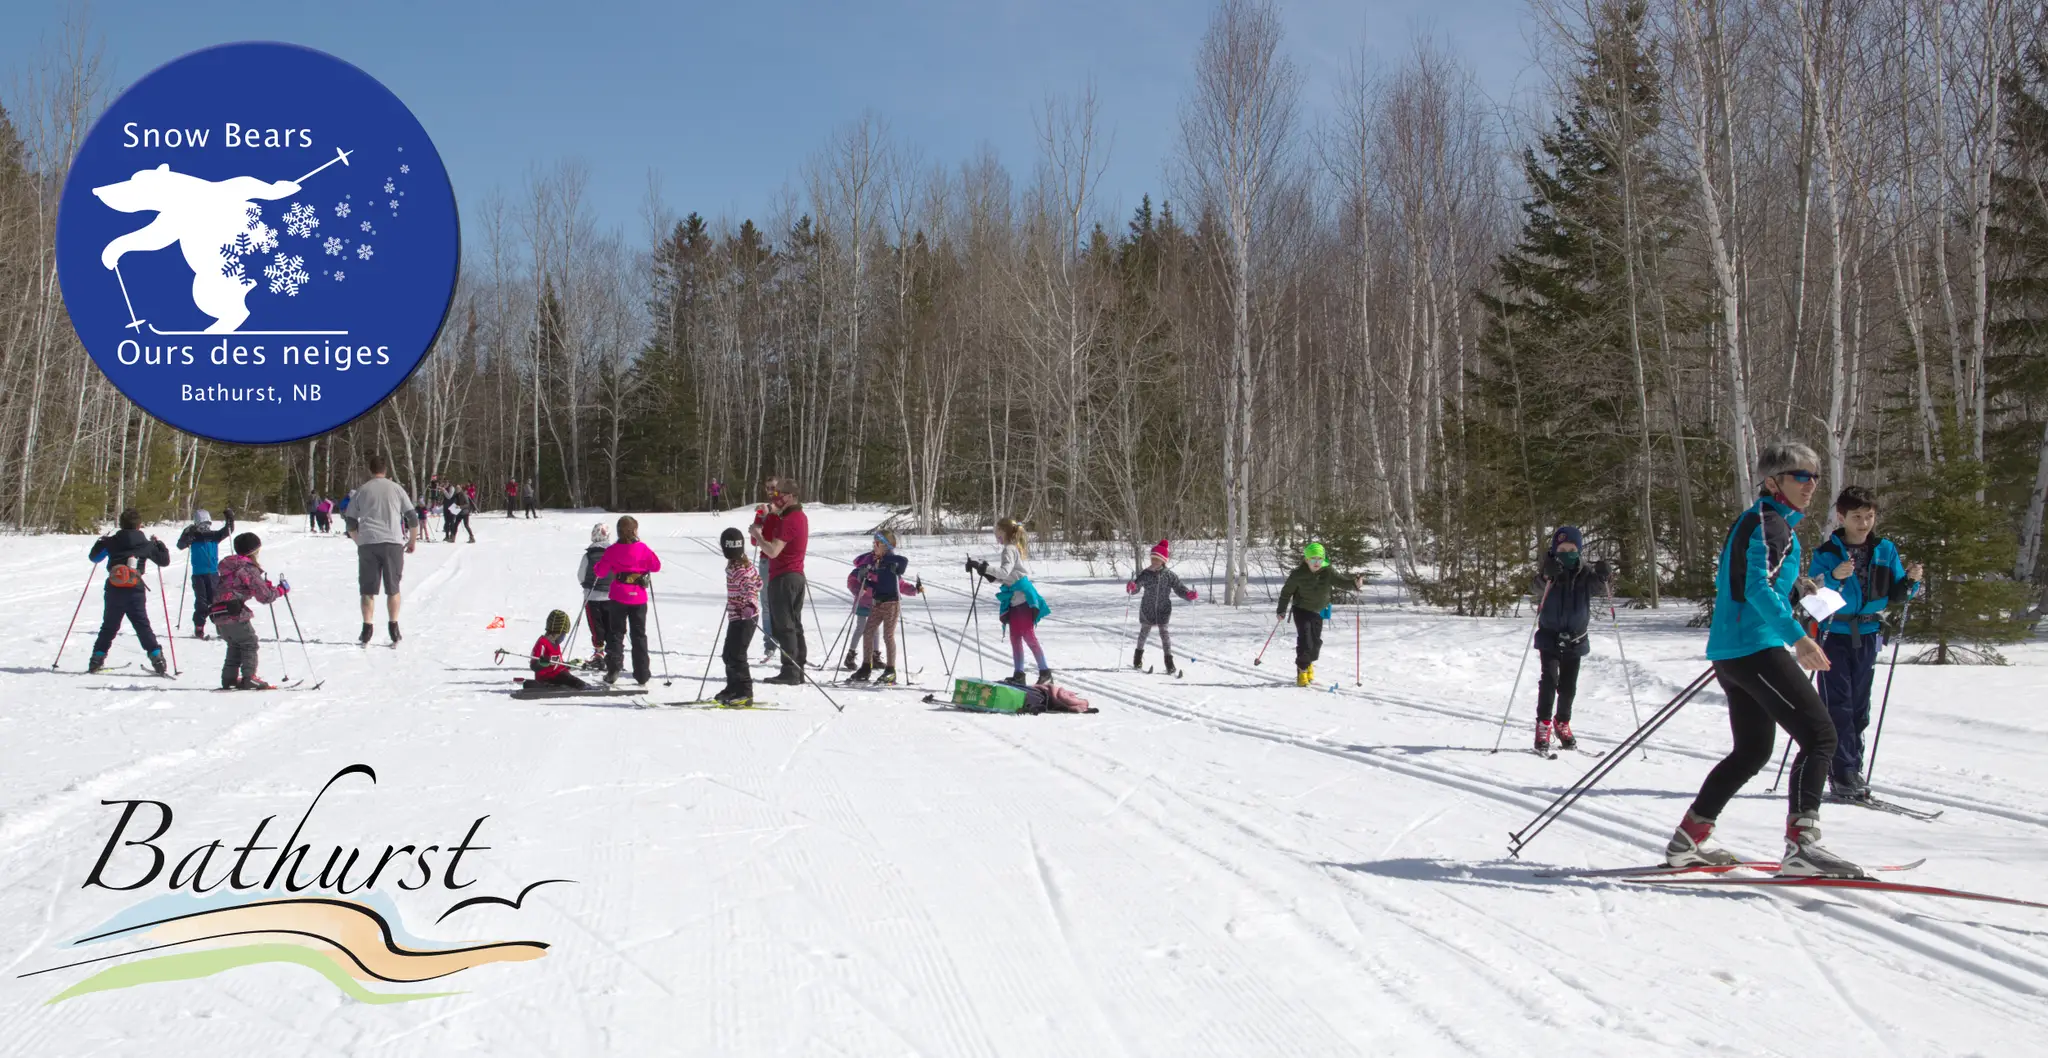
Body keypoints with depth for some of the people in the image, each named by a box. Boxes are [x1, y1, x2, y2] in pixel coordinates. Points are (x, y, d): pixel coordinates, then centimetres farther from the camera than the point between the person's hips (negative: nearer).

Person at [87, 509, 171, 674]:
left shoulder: (111, 542, 3)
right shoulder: (146, 544, 0)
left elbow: (94, 557, 17)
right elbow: (165, 560, 11)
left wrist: (100, 542, 34)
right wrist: (159, 544, 26)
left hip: (114, 591, 1)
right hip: (135, 591, -1)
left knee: (109, 627, 15)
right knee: (143, 626, 3)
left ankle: (97, 659, 13)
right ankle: (157, 659, -6)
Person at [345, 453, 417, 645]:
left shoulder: (361, 491, 9)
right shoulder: (396, 488, 7)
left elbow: (350, 523, 10)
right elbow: (412, 517, 6)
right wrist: (412, 541, 18)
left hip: (367, 544, 0)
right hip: (393, 542, 0)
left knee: (368, 589, 6)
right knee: (392, 588, 9)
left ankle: (366, 631, 0)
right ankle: (393, 629, 2)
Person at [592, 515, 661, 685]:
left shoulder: (613, 551, -9)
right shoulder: (643, 549, -7)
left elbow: (600, 571, -4)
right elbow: (656, 566, 2)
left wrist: (596, 568, 17)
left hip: (618, 597, -1)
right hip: (639, 598, 1)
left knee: (616, 633, 10)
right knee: (639, 635, 10)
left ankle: (613, 669, -1)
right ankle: (642, 675, 11)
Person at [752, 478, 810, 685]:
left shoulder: (789, 521, -18)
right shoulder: (801, 516, 13)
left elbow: (773, 551, -25)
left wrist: (757, 534, -12)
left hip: (783, 577, -10)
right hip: (797, 576, 10)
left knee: (784, 627, -7)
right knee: (795, 625, 12)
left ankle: (790, 672, -9)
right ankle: (798, 670, 14)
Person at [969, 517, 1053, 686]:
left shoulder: (1010, 549, -12)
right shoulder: (1017, 548, 17)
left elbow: (1005, 571, -26)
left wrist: (983, 567, -29)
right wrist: (991, 575, 14)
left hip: (1022, 599, -10)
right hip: (1015, 600, 10)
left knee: (1029, 636, -7)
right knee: (1015, 637, 11)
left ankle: (1045, 672, -4)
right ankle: (1018, 674, 14)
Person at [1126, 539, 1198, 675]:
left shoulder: (1170, 575, -8)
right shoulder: (1145, 574, -8)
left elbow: (1179, 588, -3)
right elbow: (1136, 587, -12)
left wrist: (1189, 594, -23)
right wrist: (1131, 586, -36)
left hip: (1163, 609, -1)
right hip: (1147, 609, 1)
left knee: (1164, 632, -7)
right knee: (1144, 631, 15)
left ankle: (1169, 660, -2)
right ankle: (1138, 655, 36)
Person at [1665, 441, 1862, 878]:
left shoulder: (1752, 521, 19)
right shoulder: (1769, 523, -11)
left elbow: (1729, 580, 28)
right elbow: (1759, 587, -25)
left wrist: (1793, 587, 23)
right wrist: (1797, 636, -32)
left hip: (1732, 651, 11)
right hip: (1756, 647, -11)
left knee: (1753, 751, 18)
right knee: (1819, 735, -11)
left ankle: (1687, 841, 19)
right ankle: (1800, 845, -20)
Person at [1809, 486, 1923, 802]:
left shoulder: (1886, 550, 6)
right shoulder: (1827, 552, -5)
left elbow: (1895, 595, 9)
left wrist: (1911, 580, -10)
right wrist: (1834, 577, -31)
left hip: (1867, 636, 4)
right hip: (1834, 634, -4)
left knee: (1859, 705, 7)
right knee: (1837, 705, -8)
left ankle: (1852, 769, 14)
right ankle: (1843, 773, -8)